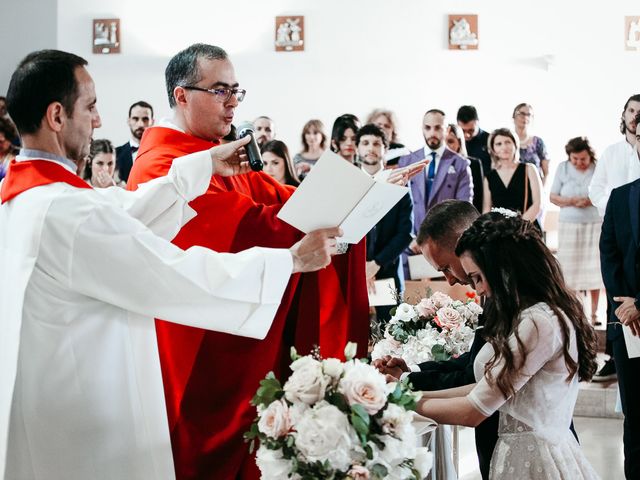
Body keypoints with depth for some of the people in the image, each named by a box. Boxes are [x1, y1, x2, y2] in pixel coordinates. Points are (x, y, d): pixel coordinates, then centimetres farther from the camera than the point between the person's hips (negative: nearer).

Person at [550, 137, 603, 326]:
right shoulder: (563, 168, 4)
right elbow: (553, 197, 6)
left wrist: (591, 201, -17)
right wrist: (571, 201, -13)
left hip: (595, 225, -1)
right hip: (569, 225, 1)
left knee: (593, 269, 1)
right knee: (569, 269, 1)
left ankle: (593, 313, 8)